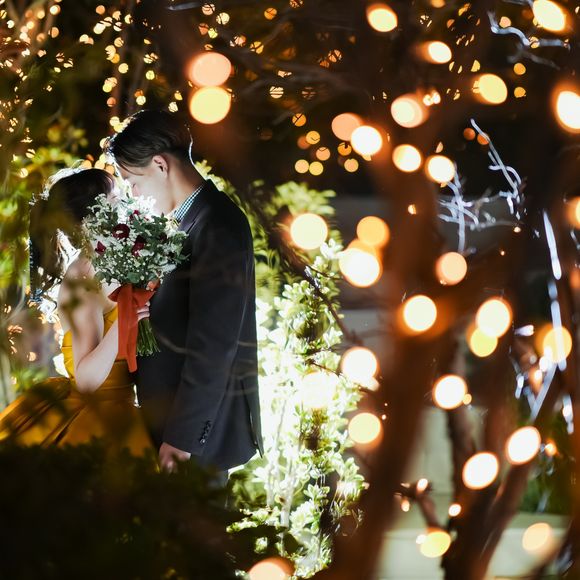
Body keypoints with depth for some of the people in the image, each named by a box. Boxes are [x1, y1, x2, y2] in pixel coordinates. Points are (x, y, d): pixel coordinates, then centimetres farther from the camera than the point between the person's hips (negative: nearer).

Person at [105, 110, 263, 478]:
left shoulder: (219, 227, -18)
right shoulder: (189, 219, 10)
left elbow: (213, 345, -21)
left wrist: (181, 435, -19)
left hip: (199, 427, -9)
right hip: (172, 412, 9)